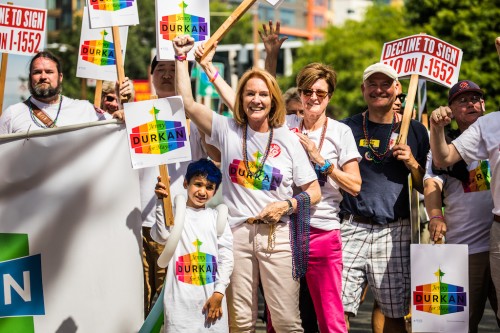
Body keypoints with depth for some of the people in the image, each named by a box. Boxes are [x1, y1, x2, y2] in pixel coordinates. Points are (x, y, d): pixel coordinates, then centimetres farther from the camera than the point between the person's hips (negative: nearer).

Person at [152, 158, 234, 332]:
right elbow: (162, 236, -17)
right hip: (181, 297, -2)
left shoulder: (217, 217, 8)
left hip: (212, 296, 2)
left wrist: (218, 293, -5)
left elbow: (226, 257, 3)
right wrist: (162, 202, -21)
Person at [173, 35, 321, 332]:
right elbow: (188, 103, 1)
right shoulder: (228, 130, 8)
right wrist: (182, 57, 2)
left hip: (277, 234, -1)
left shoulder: (288, 139, 5)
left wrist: (287, 205, -10)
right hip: (237, 233, 1)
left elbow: (314, 192, 7)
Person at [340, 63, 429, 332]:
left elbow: (427, 189, 11)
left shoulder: (415, 131, 9)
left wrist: (413, 164, -5)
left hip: (396, 232, 0)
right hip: (352, 227, 0)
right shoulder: (347, 128, 9)